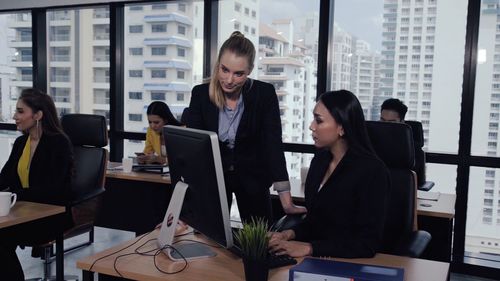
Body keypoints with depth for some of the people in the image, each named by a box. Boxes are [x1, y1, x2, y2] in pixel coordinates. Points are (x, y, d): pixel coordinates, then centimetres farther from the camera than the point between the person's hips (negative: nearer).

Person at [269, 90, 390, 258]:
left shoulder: (371, 171, -15)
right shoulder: (320, 160, 6)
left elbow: (368, 243, -18)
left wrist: (309, 248, -22)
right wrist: (290, 234, -3)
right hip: (315, 261, 6)